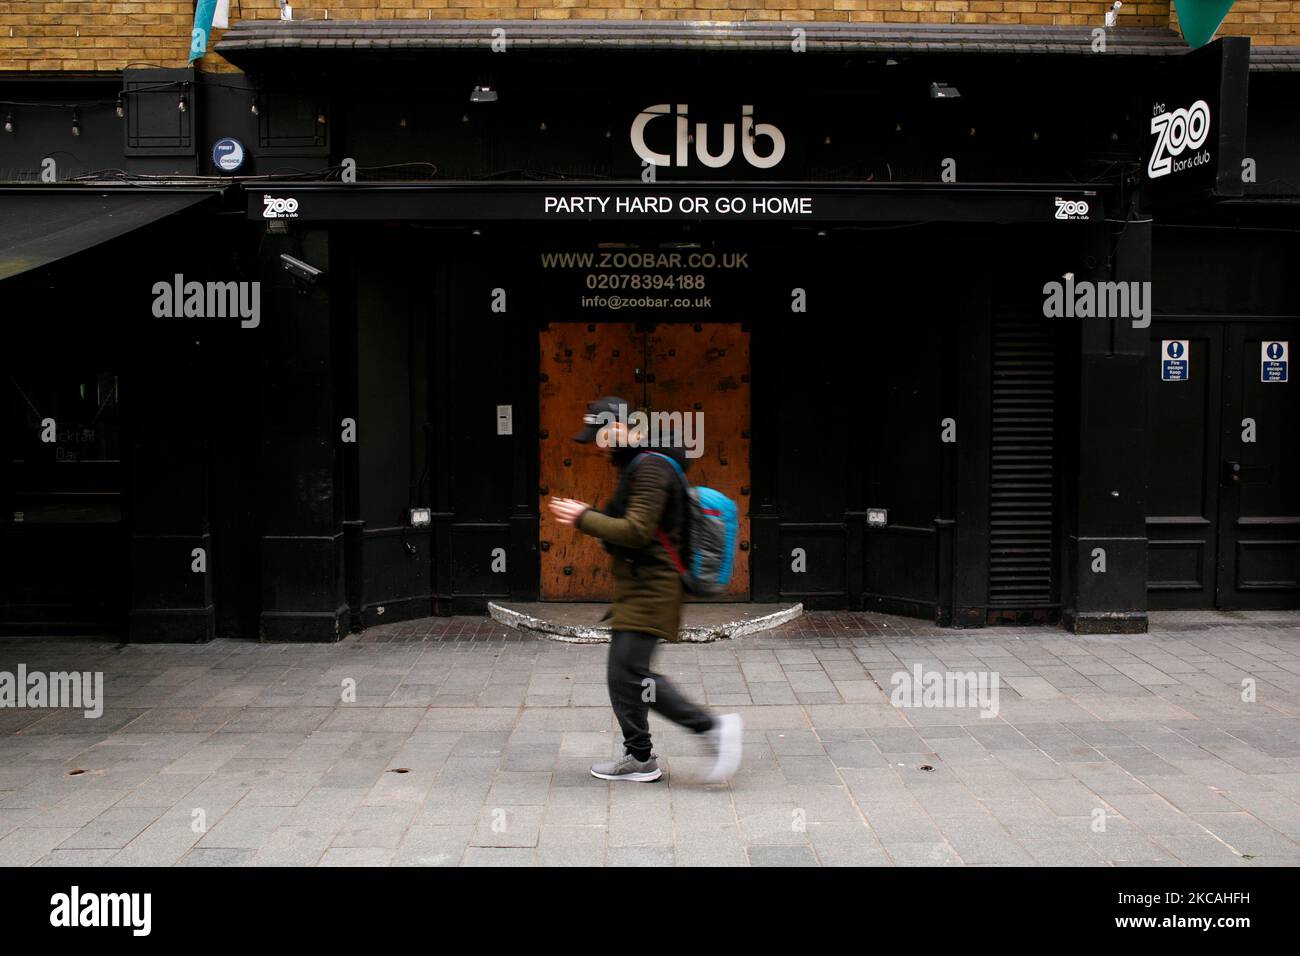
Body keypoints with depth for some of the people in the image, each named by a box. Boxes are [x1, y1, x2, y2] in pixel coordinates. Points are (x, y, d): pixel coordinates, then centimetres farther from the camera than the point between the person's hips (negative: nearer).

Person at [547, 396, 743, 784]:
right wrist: (590, 514, 11)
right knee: (622, 672, 12)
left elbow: (636, 531, -22)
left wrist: (583, 518, -14)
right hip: (638, 587, 10)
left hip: (650, 588, -10)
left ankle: (712, 727, -7)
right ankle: (639, 757, 21)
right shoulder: (636, 464, 17)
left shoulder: (651, 468, -16)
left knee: (631, 671, -14)